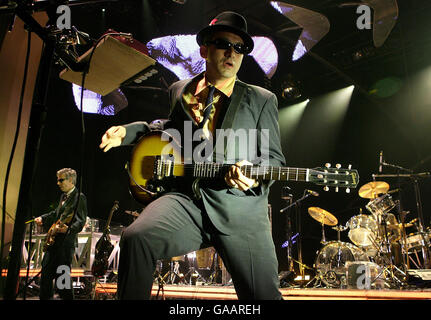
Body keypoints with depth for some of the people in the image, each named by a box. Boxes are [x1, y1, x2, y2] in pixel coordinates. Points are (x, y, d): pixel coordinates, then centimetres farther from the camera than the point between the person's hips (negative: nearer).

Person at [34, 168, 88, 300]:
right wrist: (42, 218, 24)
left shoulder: (79, 197, -13)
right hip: (53, 241, 9)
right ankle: (45, 297, 32)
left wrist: (68, 229, -37)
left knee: (62, 276, -4)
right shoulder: (63, 196, 15)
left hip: (66, 242, -9)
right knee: (46, 272, 16)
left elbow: (81, 221, -21)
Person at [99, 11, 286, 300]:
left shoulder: (262, 100, 9)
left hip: (240, 205, -1)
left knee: (263, 295, -5)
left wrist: (253, 175, -17)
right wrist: (128, 131, 20)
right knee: (136, 238, -27)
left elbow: (275, 157, 7)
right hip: (187, 198, 1)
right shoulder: (179, 91, 17)